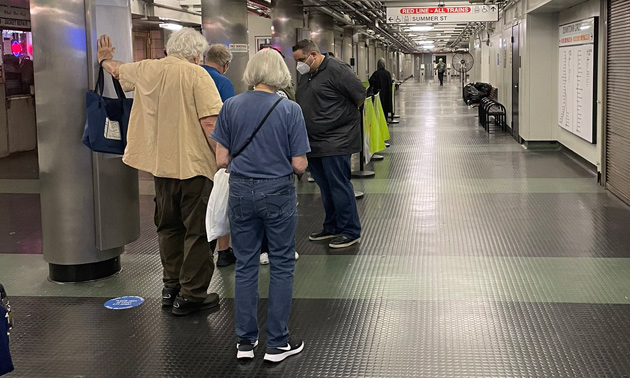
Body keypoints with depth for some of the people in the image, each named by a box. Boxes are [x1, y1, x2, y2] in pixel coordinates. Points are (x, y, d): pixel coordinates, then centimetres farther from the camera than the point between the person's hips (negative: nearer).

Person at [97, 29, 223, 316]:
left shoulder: (147, 70, 6)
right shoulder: (197, 75, -12)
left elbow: (118, 70, 28)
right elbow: (210, 122, -19)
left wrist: (105, 60, 50)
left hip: (161, 164, 6)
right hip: (193, 164, -6)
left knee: (169, 227, 20)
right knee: (197, 230, 3)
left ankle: (171, 286, 28)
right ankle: (191, 294, 6)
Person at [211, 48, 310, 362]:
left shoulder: (231, 106, -4)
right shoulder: (290, 110, -10)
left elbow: (222, 159, -2)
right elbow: (299, 165, -9)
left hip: (241, 192, 3)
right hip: (278, 194, -2)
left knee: (245, 266, 13)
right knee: (282, 266, 9)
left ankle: (245, 341, 20)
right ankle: (277, 344, 14)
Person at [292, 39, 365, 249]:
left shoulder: (336, 70, -14)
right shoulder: (306, 75, 13)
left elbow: (360, 95, -12)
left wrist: (345, 114, 2)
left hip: (336, 141, -9)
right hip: (315, 142, 9)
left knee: (339, 185, -5)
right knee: (325, 187, 16)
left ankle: (350, 231, 5)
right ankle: (332, 227, 28)